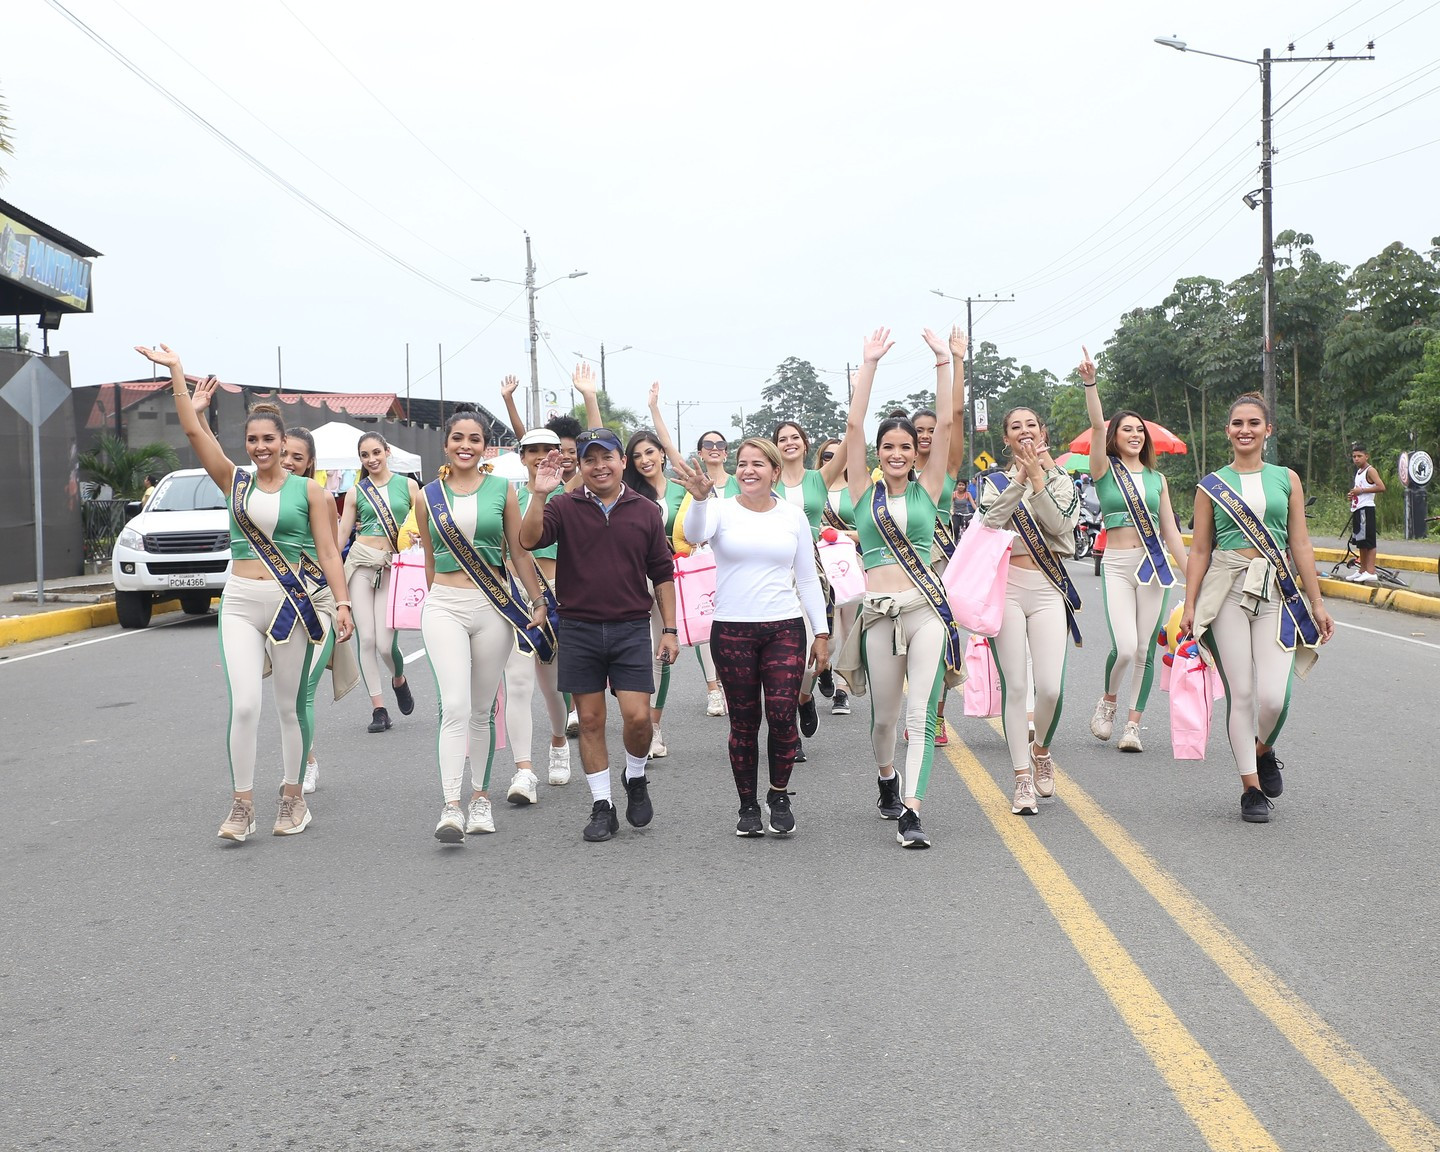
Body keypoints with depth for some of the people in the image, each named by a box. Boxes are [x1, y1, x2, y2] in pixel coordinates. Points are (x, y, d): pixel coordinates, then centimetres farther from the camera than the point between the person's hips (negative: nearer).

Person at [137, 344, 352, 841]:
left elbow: (328, 552, -1)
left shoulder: (309, 491, 2)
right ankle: (241, 807, -1)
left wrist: (342, 603, -10)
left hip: (290, 603, -1)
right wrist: (176, 371, -2)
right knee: (244, 706, -8)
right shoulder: (235, 482, 7)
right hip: (240, 603, 2)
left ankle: (294, 799, 19)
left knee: (290, 706, 7)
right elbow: (194, 431, 1)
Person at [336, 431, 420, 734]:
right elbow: (342, 533, 10)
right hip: (361, 563, 1)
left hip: (394, 567, -1)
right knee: (366, 640, -5)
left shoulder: (408, 485, 8)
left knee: (386, 644, -10)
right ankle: (378, 709, 2)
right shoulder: (356, 493, 10)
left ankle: (399, 680, 24)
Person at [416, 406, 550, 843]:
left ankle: (481, 798, 21)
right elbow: (430, 560, 15)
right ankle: (451, 808, -17)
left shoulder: (501, 490, 3)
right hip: (445, 606, 0)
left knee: (483, 711, 8)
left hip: (494, 606, 1)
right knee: (455, 707, -14)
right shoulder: (428, 496, 5)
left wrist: (538, 602, 5)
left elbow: (519, 552, 8)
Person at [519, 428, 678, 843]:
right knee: (590, 720, 5)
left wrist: (670, 629, 4)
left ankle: (636, 778, 21)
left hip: (631, 627, 0)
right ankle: (602, 806, 15)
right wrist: (540, 495, -26)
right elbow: (529, 540, -14)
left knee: (637, 716, -9)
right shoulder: (564, 507, 2)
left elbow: (662, 574, 9)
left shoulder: (644, 511, 5)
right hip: (579, 628, 0)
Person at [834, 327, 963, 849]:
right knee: (884, 716, 10)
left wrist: (943, 361, 0)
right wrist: (870, 363, 0)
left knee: (921, 713, -10)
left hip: (927, 608, -1)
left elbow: (945, 423, 4)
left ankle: (910, 811, -13)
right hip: (879, 613, 1)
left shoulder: (926, 490, 9)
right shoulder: (864, 492, 9)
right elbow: (854, 425, 2)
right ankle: (887, 777, 39)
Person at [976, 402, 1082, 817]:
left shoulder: (1061, 480, 10)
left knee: (1051, 688, -10)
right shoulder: (996, 481, 9)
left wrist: (1037, 477, -11)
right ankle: (1023, 780, 5)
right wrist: (1019, 478, -15)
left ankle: (1041, 750, 20)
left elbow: (1060, 525, -8)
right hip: (1006, 585, 0)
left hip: (1048, 589, 0)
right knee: (1014, 685, -3)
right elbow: (989, 522, -10)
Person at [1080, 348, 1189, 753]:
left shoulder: (1156, 479, 13)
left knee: (1145, 650, 1)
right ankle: (1108, 701, 13)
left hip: (1155, 566, 3)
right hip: (1117, 566, -3)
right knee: (1125, 648, -15)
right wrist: (1090, 383, -26)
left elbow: (1170, 530, 13)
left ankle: (1133, 724, 10)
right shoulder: (1104, 470, 3)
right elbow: (1097, 425, -12)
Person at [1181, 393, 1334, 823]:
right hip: (1227, 589, -1)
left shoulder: (1286, 479, 10)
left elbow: (1300, 545, 9)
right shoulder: (1211, 485, 7)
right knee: (1240, 692, -3)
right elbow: (1200, 551, 7)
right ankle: (1251, 787, 10)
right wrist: (1189, 606, 1)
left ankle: (1264, 750, 22)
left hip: (1277, 592, 1)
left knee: (1273, 695, -11)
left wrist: (1317, 603, 6)